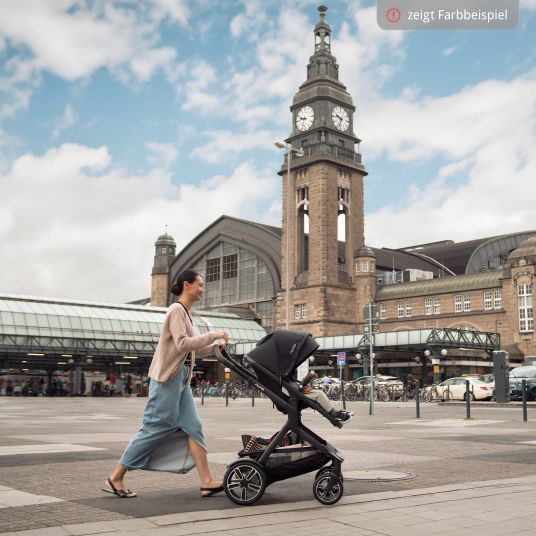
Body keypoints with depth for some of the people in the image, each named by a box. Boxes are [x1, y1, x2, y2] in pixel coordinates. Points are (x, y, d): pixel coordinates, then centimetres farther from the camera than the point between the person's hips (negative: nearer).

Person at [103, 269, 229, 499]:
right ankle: (115, 478, 6)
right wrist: (213, 335, -19)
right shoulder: (176, 310, -11)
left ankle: (207, 482, 1)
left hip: (181, 378, 9)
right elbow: (182, 344, -22)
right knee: (156, 428, -4)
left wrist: (214, 347, 6)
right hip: (167, 377, -9)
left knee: (193, 427, 2)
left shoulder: (186, 312, 17)